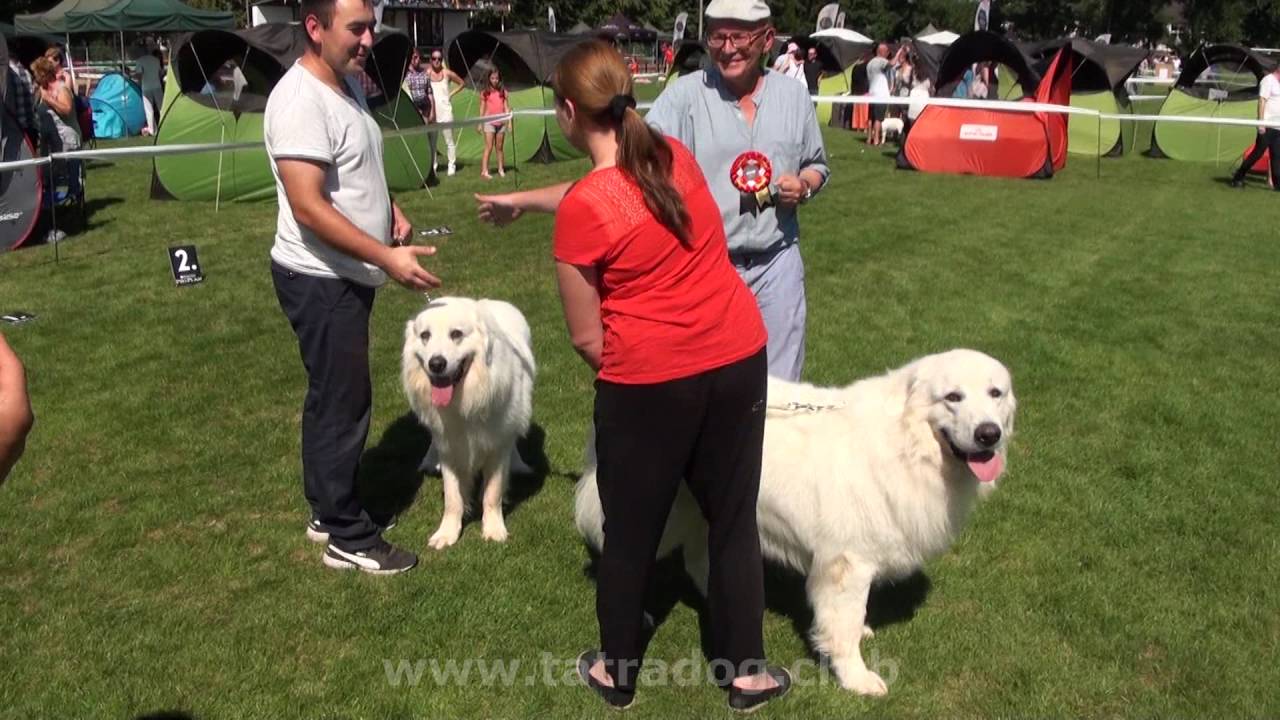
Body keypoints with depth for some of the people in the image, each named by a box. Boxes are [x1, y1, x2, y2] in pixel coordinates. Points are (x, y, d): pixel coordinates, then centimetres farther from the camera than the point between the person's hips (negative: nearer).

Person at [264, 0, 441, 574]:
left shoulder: (348, 82, 8)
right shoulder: (300, 100, -21)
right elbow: (308, 207, -27)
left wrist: (391, 210, 7)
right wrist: (387, 258, -29)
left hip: (348, 275, 10)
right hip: (320, 280, -10)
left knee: (333, 397, 18)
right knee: (343, 403, -1)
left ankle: (327, 512, 33)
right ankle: (349, 539, 13)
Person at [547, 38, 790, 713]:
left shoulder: (581, 209, -15)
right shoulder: (676, 156, 3)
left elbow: (586, 337, -9)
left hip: (648, 382, -5)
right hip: (739, 359, 5)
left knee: (631, 531, 15)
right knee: (734, 520, 18)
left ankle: (617, 673, 35)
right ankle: (747, 671, 31)